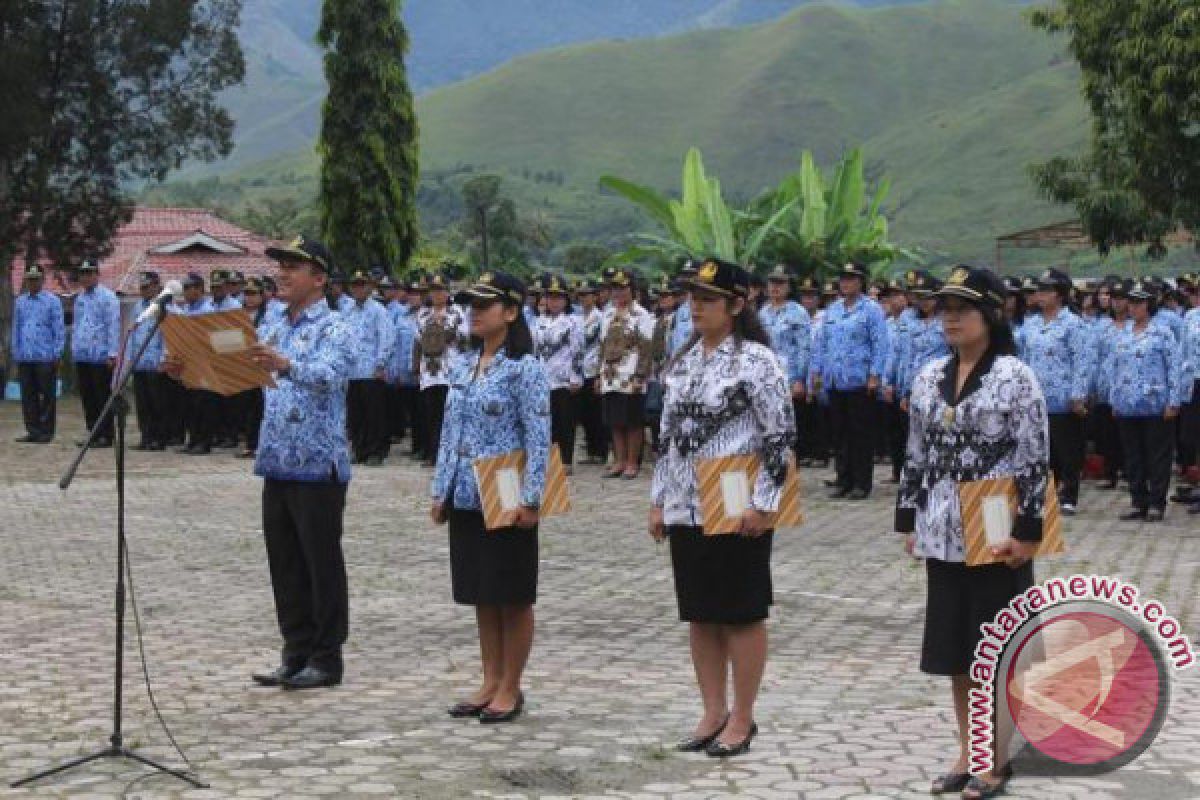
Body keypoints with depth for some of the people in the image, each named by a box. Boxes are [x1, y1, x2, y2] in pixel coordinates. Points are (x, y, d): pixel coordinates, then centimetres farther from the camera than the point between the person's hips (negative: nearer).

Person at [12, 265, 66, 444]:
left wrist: (56, 354, -7)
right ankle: (32, 431, 9)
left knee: (47, 396, -1)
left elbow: (59, 330, -1)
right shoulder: (19, 302, 13)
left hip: (46, 357, -4)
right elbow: (16, 329, 16)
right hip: (25, 357, 4)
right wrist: (16, 353, 11)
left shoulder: (52, 301, 0)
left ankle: (46, 431, 4)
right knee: (28, 396, 4)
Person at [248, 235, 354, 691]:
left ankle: (326, 659, 8)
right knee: (285, 564, 10)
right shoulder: (272, 329, 15)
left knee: (322, 564, 0)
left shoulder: (333, 329, -8)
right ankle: (296, 653, 19)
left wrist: (286, 365, -45)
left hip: (318, 464, -7)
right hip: (277, 462, 7)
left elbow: (328, 376, -27)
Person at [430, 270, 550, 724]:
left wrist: (530, 499, -18)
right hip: (467, 496, 7)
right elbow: (450, 430, 15)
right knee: (481, 595, 12)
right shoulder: (463, 365, 10)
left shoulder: (524, 368, -10)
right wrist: (440, 490, 11)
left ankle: (510, 688, 12)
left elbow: (539, 437, -13)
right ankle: (490, 683, 21)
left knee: (513, 597, 3)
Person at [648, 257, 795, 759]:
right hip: (686, 508, 7)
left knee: (742, 616, 3)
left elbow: (781, 435, -13)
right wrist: (659, 500, 13)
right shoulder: (684, 361, 11)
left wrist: (763, 504, -16)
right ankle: (713, 713, 22)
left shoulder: (756, 360, -10)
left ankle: (742, 719, 13)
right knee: (699, 615, 12)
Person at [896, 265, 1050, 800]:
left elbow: (1035, 462, -12)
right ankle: (967, 754, 22)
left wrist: (1027, 532, -15)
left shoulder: (1015, 378, -9)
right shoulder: (929, 377, 8)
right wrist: (909, 520, 10)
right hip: (943, 535, 6)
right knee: (954, 650, 11)